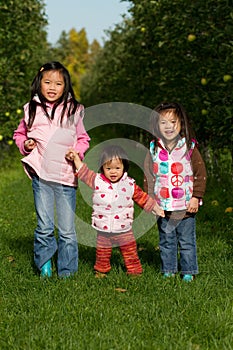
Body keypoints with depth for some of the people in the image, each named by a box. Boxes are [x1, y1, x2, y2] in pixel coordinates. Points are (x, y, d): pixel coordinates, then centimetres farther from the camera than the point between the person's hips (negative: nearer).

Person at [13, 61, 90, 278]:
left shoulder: (73, 110, 4)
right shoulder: (32, 109, 7)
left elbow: (83, 139, 13)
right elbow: (19, 134, 20)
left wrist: (77, 151, -6)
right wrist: (25, 144, 0)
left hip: (66, 176, 0)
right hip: (41, 175, 1)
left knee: (67, 229, 3)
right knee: (44, 226, -2)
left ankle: (67, 272, 17)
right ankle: (44, 265, 20)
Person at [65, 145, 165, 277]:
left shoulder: (130, 184, -3)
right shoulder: (97, 181, -5)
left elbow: (142, 197, 7)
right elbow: (83, 171, 2)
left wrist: (156, 208, 11)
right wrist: (76, 158, -3)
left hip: (124, 229, 0)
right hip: (103, 230, 0)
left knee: (130, 252, 5)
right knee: (102, 254, 13)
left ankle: (135, 271, 20)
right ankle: (101, 270, 33)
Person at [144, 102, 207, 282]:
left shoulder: (189, 148, -4)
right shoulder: (154, 150, 2)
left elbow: (201, 174, -2)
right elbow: (149, 176, 8)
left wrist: (196, 197, -6)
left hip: (186, 206, -2)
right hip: (163, 206, 2)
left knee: (187, 241, 7)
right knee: (166, 241, 12)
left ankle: (188, 272, 19)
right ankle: (168, 270, 24)